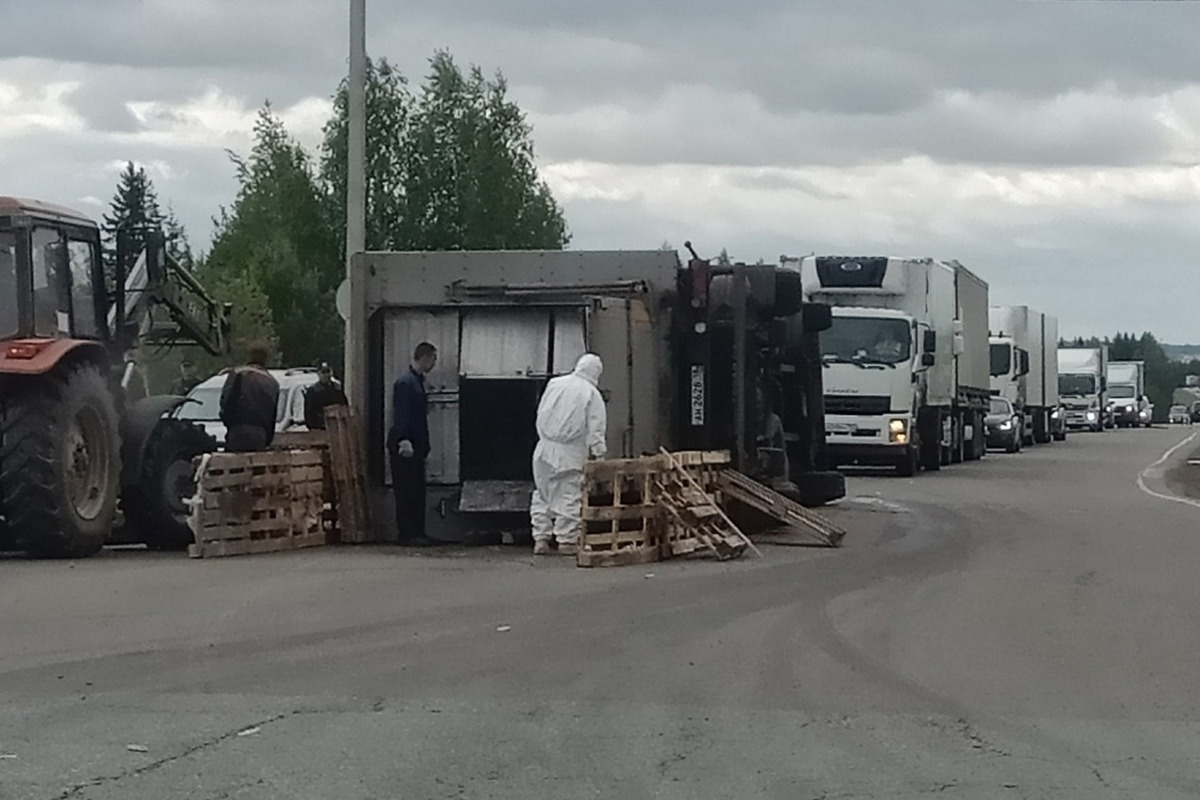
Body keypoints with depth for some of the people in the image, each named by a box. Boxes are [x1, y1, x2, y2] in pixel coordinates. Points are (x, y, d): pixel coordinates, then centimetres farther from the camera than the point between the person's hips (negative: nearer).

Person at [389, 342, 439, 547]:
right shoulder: (405, 383, -13)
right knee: (406, 491, -6)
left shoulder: (417, 382, 17)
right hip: (405, 448, -10)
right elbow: (400, 415, -21)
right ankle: (406, 534, -4)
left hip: (415, 447, 10)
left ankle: (417, 533, 13)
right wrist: (403, 441, -32)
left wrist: (424, 446, 22)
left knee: (417, 491, 10)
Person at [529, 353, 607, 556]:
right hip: (571, 454, -4)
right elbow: (596, 430, -7)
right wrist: (599, 454, -2)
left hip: (545, 449, 4)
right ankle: (567, 541, 5)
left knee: (542, 495, 12)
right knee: (569, 497, 4)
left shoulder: (554, 384, 6)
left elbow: (541, 414, 13)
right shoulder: (591, 394, -5)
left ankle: (540, 539, 11)